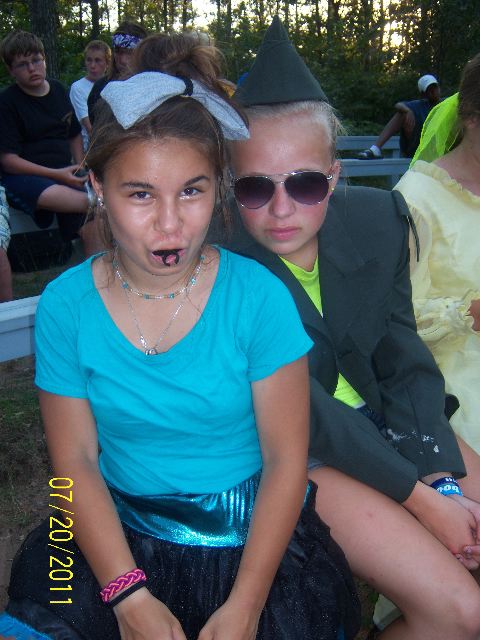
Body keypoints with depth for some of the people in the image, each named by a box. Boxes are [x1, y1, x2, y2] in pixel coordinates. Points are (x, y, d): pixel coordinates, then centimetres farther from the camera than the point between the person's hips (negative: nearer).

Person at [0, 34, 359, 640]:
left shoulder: (258, 295, -14)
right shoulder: (65, 305, -8)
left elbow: (285, 459, -10)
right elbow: (76, 462, -4)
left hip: (253, 538, 0)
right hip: (120, 536, 2)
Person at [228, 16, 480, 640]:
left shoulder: (380, 218, -9)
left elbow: (405, 360, -3)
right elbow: (309, 415, -21)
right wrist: (421, 498, -19)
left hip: (385, 417, 6)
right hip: (297, 449, -5)